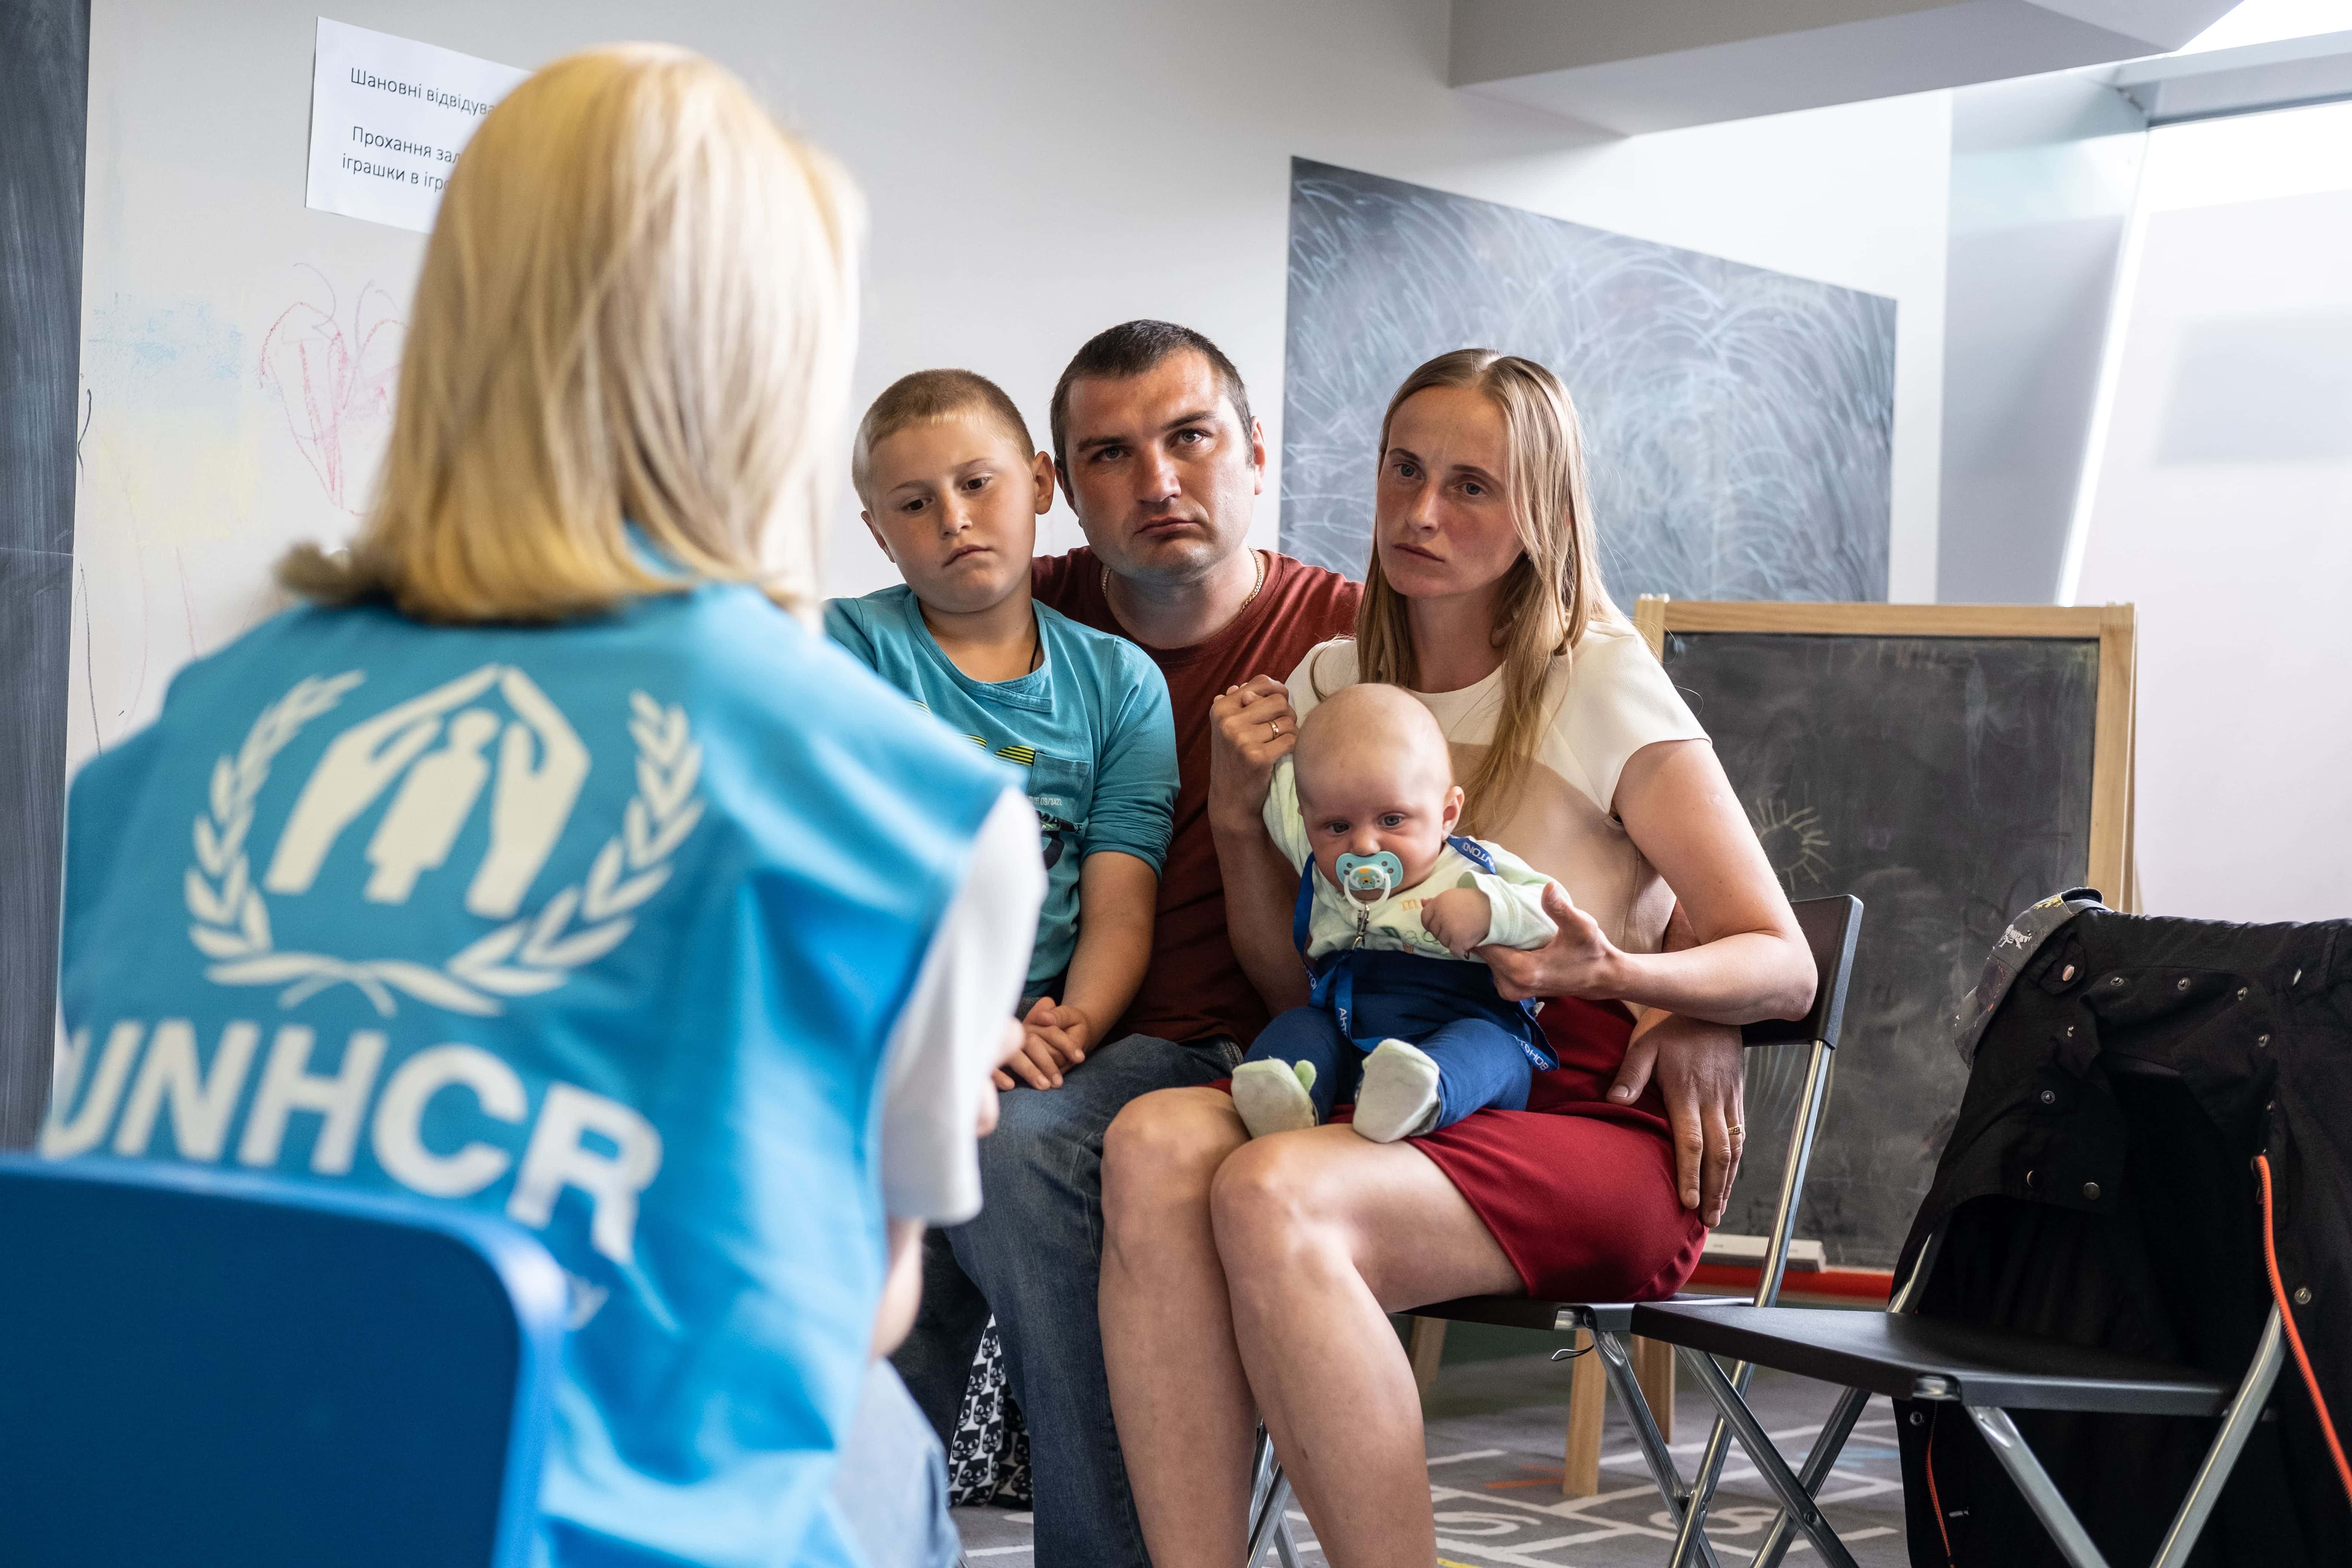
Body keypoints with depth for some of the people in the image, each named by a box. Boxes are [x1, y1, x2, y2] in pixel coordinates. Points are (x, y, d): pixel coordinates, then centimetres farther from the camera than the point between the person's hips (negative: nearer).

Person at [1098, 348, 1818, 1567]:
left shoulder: (1601, 684, -1)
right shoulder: (1329, 684, 14)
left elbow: (1783, 966, -2)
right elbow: (1294, 983, 18)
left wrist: (1614, 975, -22)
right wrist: (1238, 816, 2)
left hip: (1590, 1123, -5)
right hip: (1379, 1091, 5)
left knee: (1267, 1194, -34)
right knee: (1154, 1143, -28)